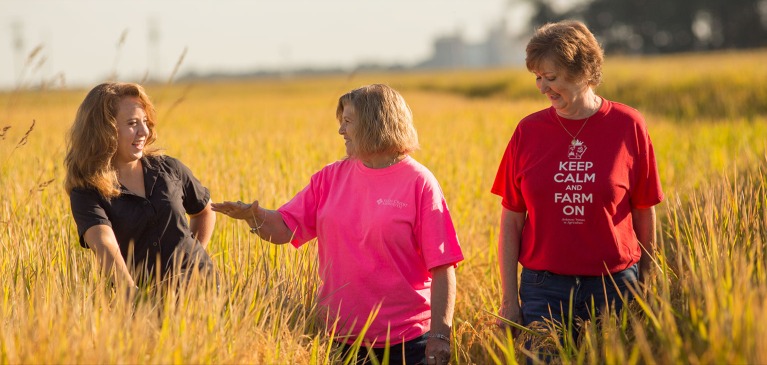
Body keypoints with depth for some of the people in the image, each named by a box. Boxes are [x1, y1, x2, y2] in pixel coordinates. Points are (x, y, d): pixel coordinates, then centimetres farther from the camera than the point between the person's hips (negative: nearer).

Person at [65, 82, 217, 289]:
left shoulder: (168, 169, 6)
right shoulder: (86, 193, -6)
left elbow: (205, 211, 24)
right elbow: (104, 245, -23)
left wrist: (193, 256, 12)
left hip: (200, 282, 2)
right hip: (146, 294, -1)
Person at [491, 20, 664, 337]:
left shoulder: (628, 126, -2)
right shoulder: (528, 131, 0)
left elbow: (645, 213, 3)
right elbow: (511, 222, 2)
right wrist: (509, 302, -1)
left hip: (614, 286, -1)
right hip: (544, 290, 1)